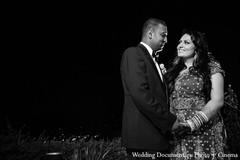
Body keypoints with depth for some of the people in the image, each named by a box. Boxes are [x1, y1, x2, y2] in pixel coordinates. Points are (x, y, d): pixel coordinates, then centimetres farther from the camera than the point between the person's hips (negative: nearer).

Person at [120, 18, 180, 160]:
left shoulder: (152, 59, 22)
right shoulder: (134, 53, -6)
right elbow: (140, 94, -18)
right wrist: (170, 120, -14)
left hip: (156, 136, 9)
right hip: (143, 137, -9)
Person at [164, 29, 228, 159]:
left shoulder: (211, 68, 0)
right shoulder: (174, 71, 15)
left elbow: (218, 101, -8)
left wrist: (192, 123, -18)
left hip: (204, 131, -4)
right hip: (177, 133, 4)